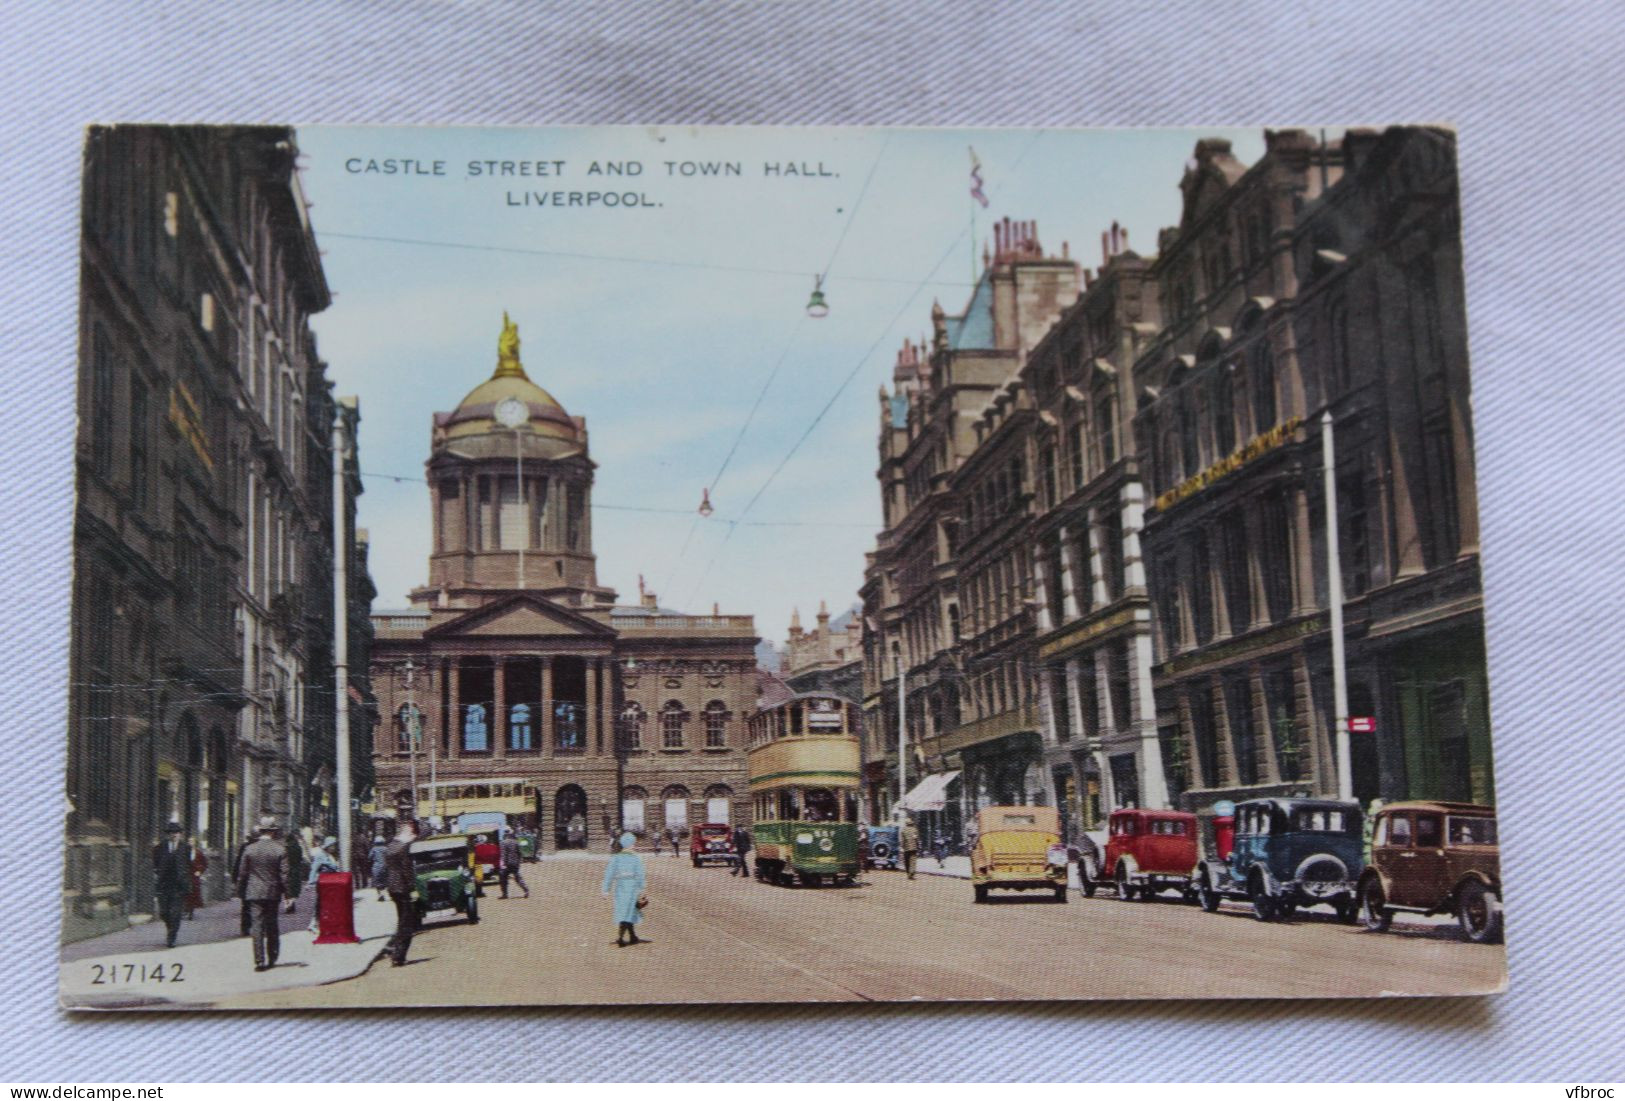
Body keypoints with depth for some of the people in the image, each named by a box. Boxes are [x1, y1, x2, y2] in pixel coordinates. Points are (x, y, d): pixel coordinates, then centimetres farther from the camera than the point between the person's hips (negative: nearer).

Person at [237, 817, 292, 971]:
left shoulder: (249, 849, -3)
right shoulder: (280, 849, -7)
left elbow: (242, 873, 2)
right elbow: (285, 873, -7)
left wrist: (240, 891, 14)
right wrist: (289, 893, 0)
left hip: (254, 893, -1)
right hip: (273, 893, 1)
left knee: (257, 926, -1)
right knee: (272, 926, 15)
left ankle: (259, 961, -8)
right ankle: (272, 958, 23)